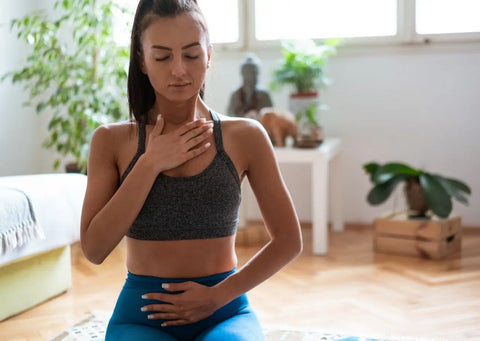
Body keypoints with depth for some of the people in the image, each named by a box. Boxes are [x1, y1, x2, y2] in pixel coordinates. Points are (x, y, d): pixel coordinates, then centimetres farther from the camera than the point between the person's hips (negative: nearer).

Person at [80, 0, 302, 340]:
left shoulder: (245, 136, 0)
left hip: (224, 311, 0)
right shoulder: (111, 140, 2)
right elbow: (94, 249, -6)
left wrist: (218, 295, -7)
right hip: (141, 313, 0)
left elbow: (288, 241, 4)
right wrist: (151, 164, -12)